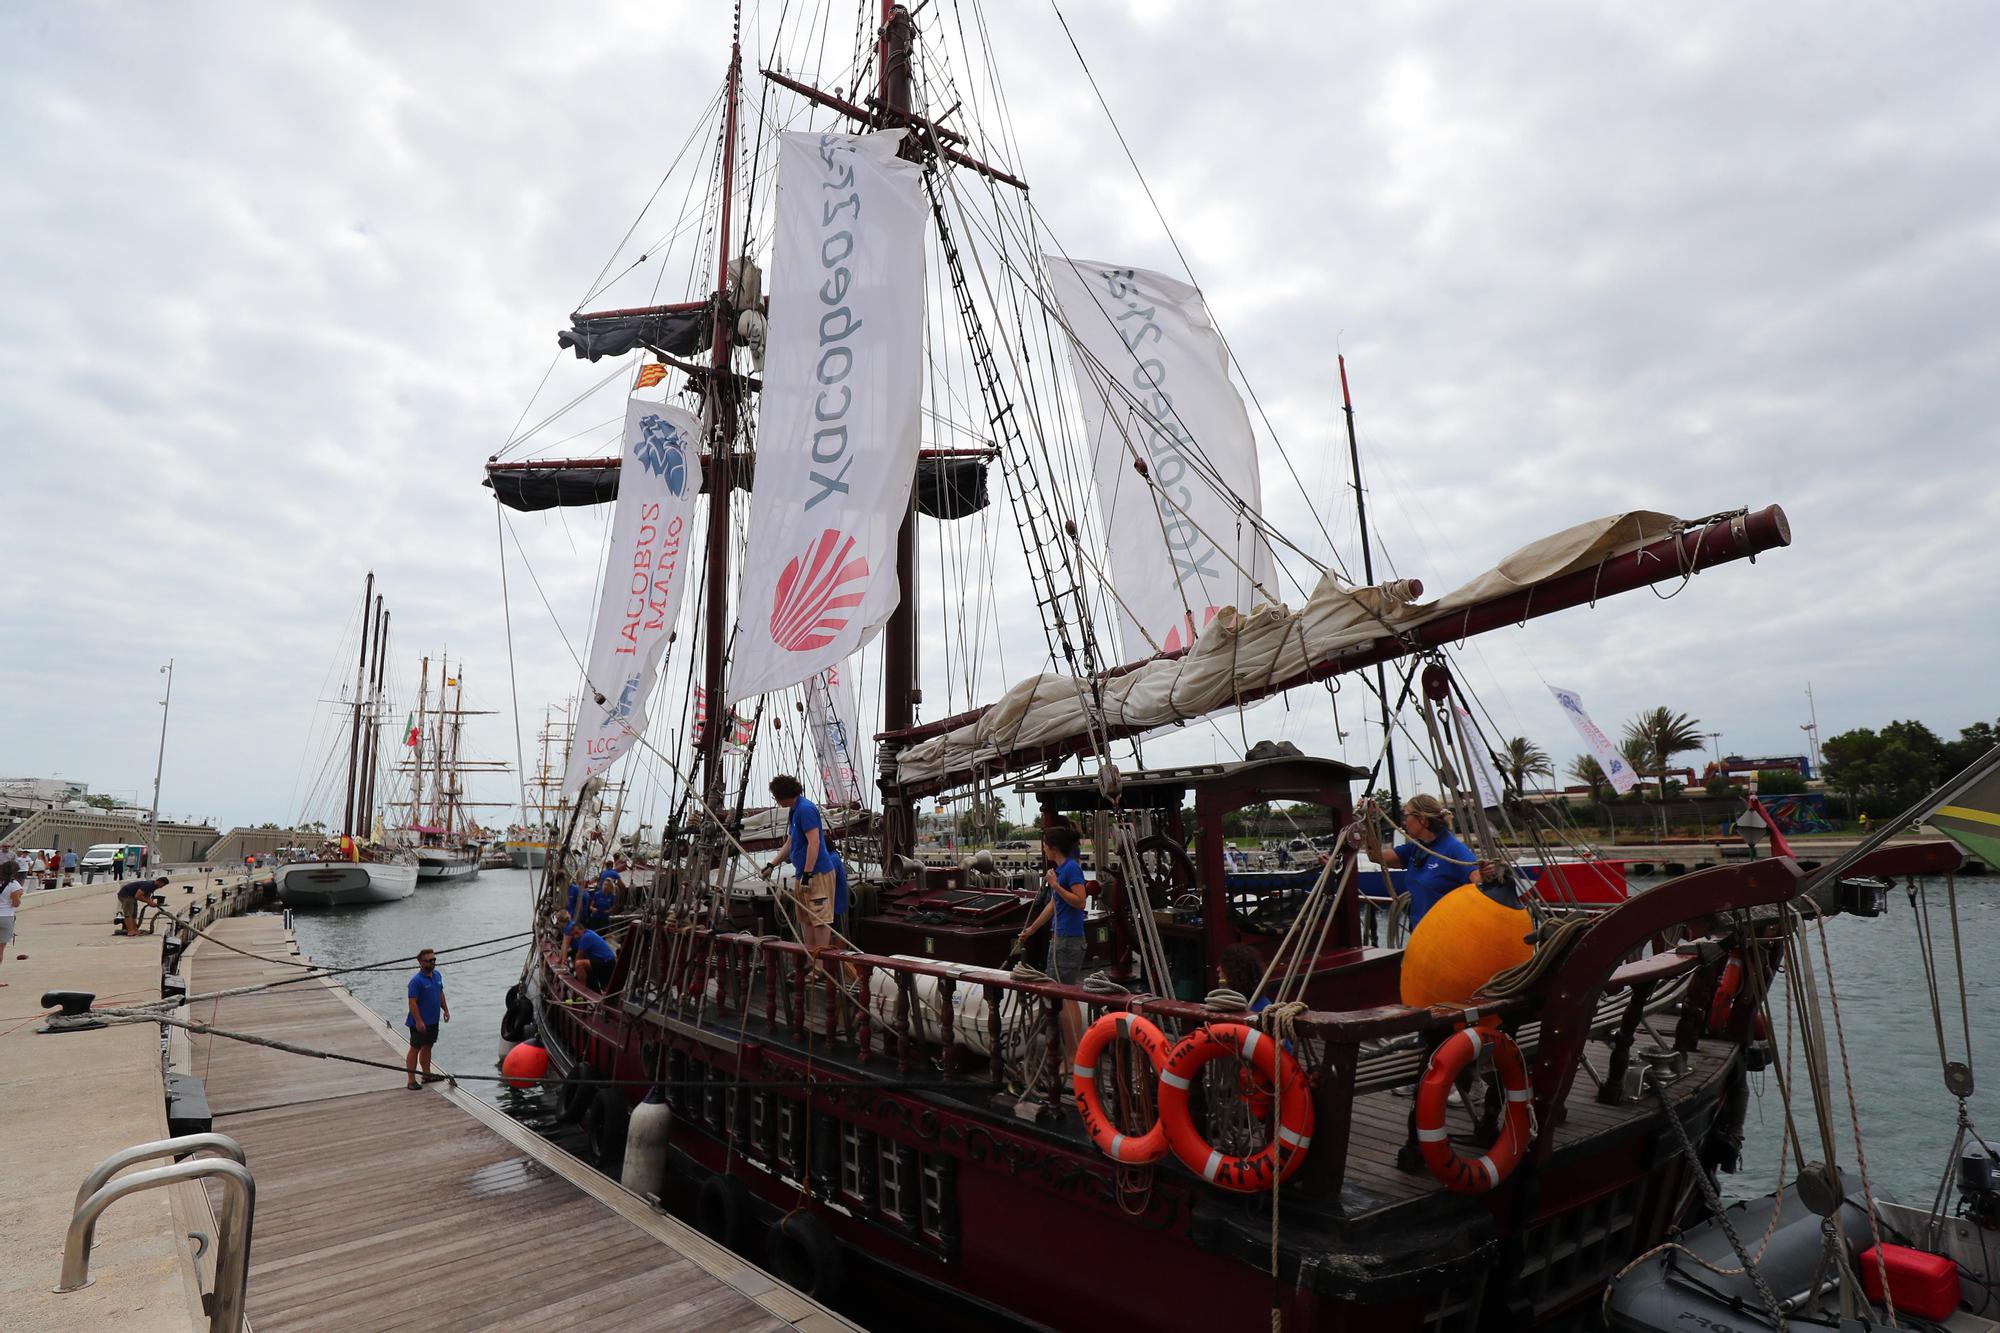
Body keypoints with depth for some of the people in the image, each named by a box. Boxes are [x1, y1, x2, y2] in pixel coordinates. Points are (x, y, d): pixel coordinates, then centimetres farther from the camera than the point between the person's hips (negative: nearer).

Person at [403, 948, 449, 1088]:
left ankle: (427, 1074, 29)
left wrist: (445, 1010, 14)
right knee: (415, 1049, 1)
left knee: (428, 1046, 17)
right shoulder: (416, 980, -19)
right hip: (420, 1022, -7)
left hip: (433, 1020, 7)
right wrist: (418, 1021, -24)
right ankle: (411, 1080, 6)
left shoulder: (437, 975, 4)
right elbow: (412, 1003, -21)